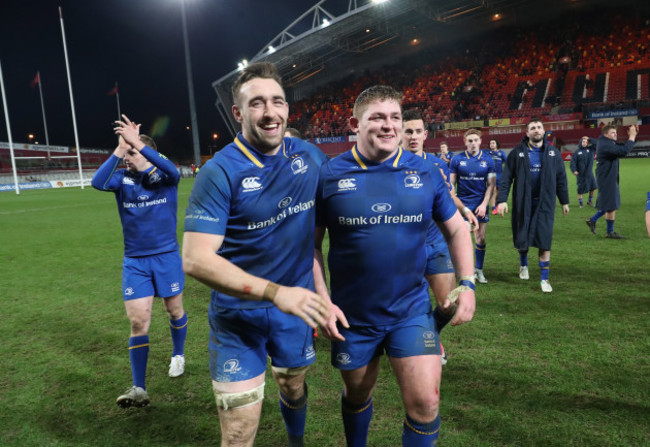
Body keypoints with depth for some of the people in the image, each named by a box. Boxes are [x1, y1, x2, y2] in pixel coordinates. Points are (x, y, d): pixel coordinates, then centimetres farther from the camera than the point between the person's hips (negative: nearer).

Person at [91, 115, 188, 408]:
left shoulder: (164, 177, -7)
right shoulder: (122, 179, 0)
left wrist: (137, 142, -34)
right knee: (138, 322, -3)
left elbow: (173, 171, -32)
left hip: (167, 256, -1)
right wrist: (119, 149, -26)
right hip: (134, 261, 2)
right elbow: (97, 182, -21)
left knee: (174, 310, 14)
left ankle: (178, 355, 42)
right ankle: (138, 389, 4)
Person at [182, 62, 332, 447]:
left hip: (296, 304, 4)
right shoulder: (219, 172, -18)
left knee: (294, 389, 26)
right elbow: (195, 258, -24)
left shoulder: (310, 157, -4)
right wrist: (274, 292, -31)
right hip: (238, 312, -4)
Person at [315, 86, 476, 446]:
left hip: (412, 310, 1)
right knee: (357, 395, 19)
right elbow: (312, 243, -2)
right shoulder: (329, 175, -7)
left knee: (425, 402, -2)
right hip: (351, 315, 0)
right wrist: (322, 300, -8)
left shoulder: (425, 173, -3)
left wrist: (467, 283, -3)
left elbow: (457, 230, 8)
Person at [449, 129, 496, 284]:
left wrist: (484, 204, -6)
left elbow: (491, 184, 4)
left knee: (480, 238, 5)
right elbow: (451, 183, 3)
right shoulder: (457, 160, -1)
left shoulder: (487, 160, 2)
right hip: (462, 203, -1)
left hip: (480, 204, 1)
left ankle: (479, 270, 21)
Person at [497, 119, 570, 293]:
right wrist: (502, 200, -13)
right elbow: (506, 178, -5)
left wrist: (564, 201, 12)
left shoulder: (553, 153, 5)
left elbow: (561, 178, 11)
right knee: (522, 238, 9)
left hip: (545, 203, 1)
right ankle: (523, 264, 40)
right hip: (523, 203, -1)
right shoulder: (517, 153, -2)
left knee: (544, 241, -2)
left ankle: (544, 278, 8)